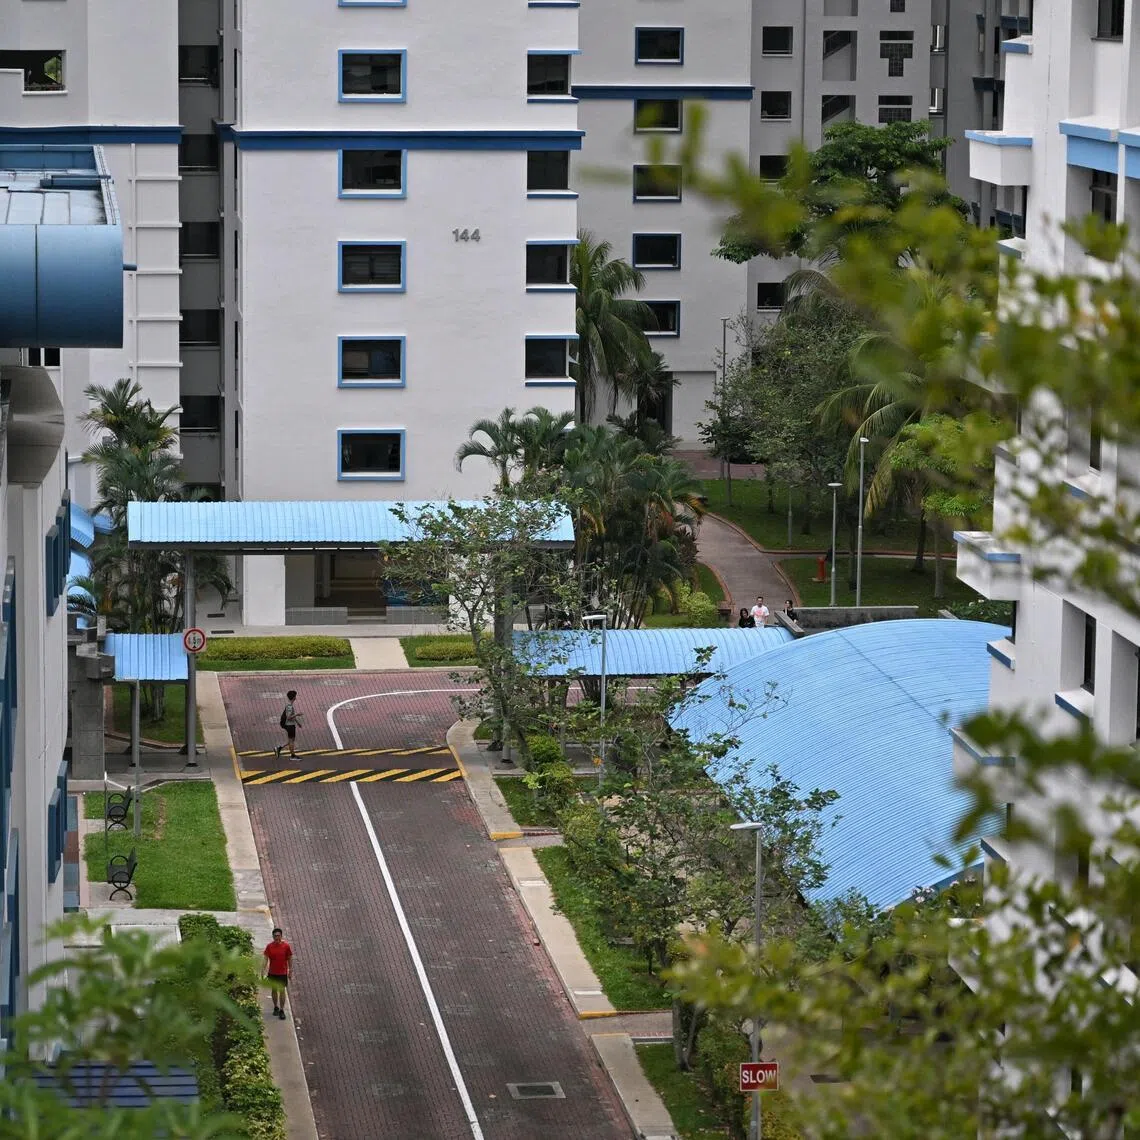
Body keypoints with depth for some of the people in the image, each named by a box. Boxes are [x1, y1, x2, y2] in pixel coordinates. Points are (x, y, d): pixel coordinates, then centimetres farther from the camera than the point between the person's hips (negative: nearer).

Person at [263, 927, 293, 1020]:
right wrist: (263, 971, -10)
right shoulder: (269, 946, -7)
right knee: (274, 990, 13)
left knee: (282, 991, 0)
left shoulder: (286, 946, -9)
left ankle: (282, 1010, 8)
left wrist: (290, 971, 4)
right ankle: (276, 1007, 30)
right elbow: (265, 959, -4)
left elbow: (290, 959, 0)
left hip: (283, 973, -2)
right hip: (272, 973, 2)